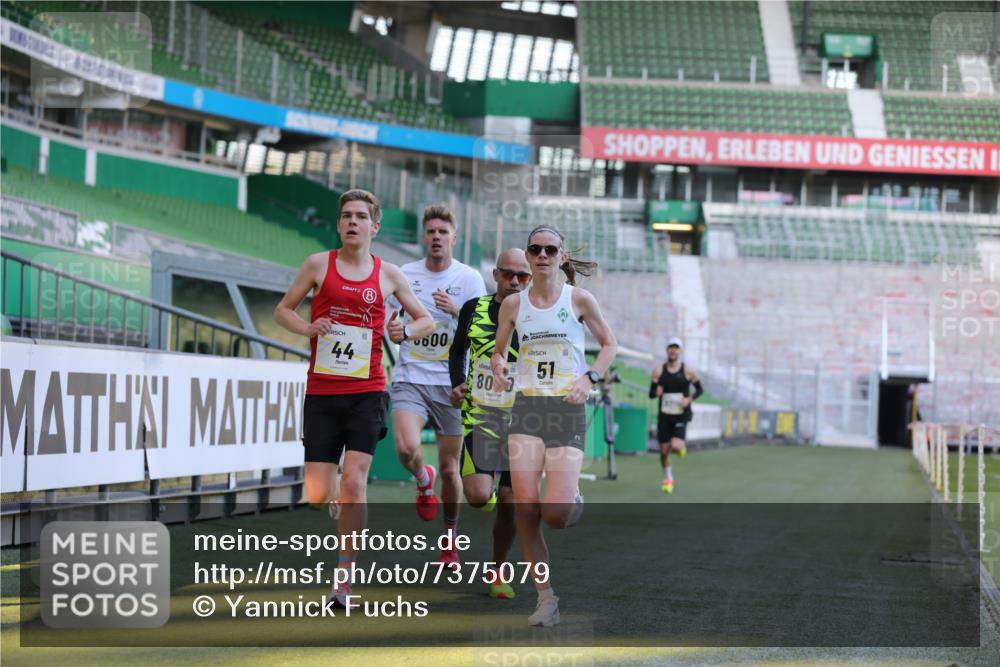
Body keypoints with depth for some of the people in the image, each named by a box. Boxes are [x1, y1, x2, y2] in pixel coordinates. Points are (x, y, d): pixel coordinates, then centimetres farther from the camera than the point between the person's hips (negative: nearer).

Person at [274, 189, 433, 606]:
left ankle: (343, 580, -6)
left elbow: (426, 320, 16)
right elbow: (283, 310, 11)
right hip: (321, 392, 1)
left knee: (353, 482, -13)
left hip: (367, 393, -1)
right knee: (317, 495, -2)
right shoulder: (319, 264, 4)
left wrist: (403, 332, -6)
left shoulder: (388, 274, 6)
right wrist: (307, 328, -9)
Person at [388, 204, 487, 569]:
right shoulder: (405, 275, 5)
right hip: (410, 378, 1)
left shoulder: (469, 278, 0)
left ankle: (450, 538, 24)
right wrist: (394, 331, -7)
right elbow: (393, 322, 17)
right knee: (406, 448, -24)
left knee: (449, 467, 4)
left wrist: (457, 311, -22)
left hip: (451, 383, 0)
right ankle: (423, 480, 13)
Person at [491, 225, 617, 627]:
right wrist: (498, 367, -4)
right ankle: (546, 598, 0)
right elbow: (498, 350, 19)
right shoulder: (513, 304, 7)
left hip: (568, 410, -2)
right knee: (525, 507, -11)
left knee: (555, 513, -13)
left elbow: (609, 345, 11)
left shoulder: (579, 299, 1)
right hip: (526, 406, 2)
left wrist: (590, 378, -6)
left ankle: (573, 503, 27)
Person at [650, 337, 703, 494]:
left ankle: (681, 447, 18)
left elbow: (699, 390, 8)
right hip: (664, 415, 2)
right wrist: (656, 392, -20)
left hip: (681, 415, -2)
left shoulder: (688, 371, -3)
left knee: (676, 446, -21)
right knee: (664, 450, 4)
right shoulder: (658, 371, 1)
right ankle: (668, 479, 27)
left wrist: (690, 399, -10)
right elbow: (651, 393, 3)